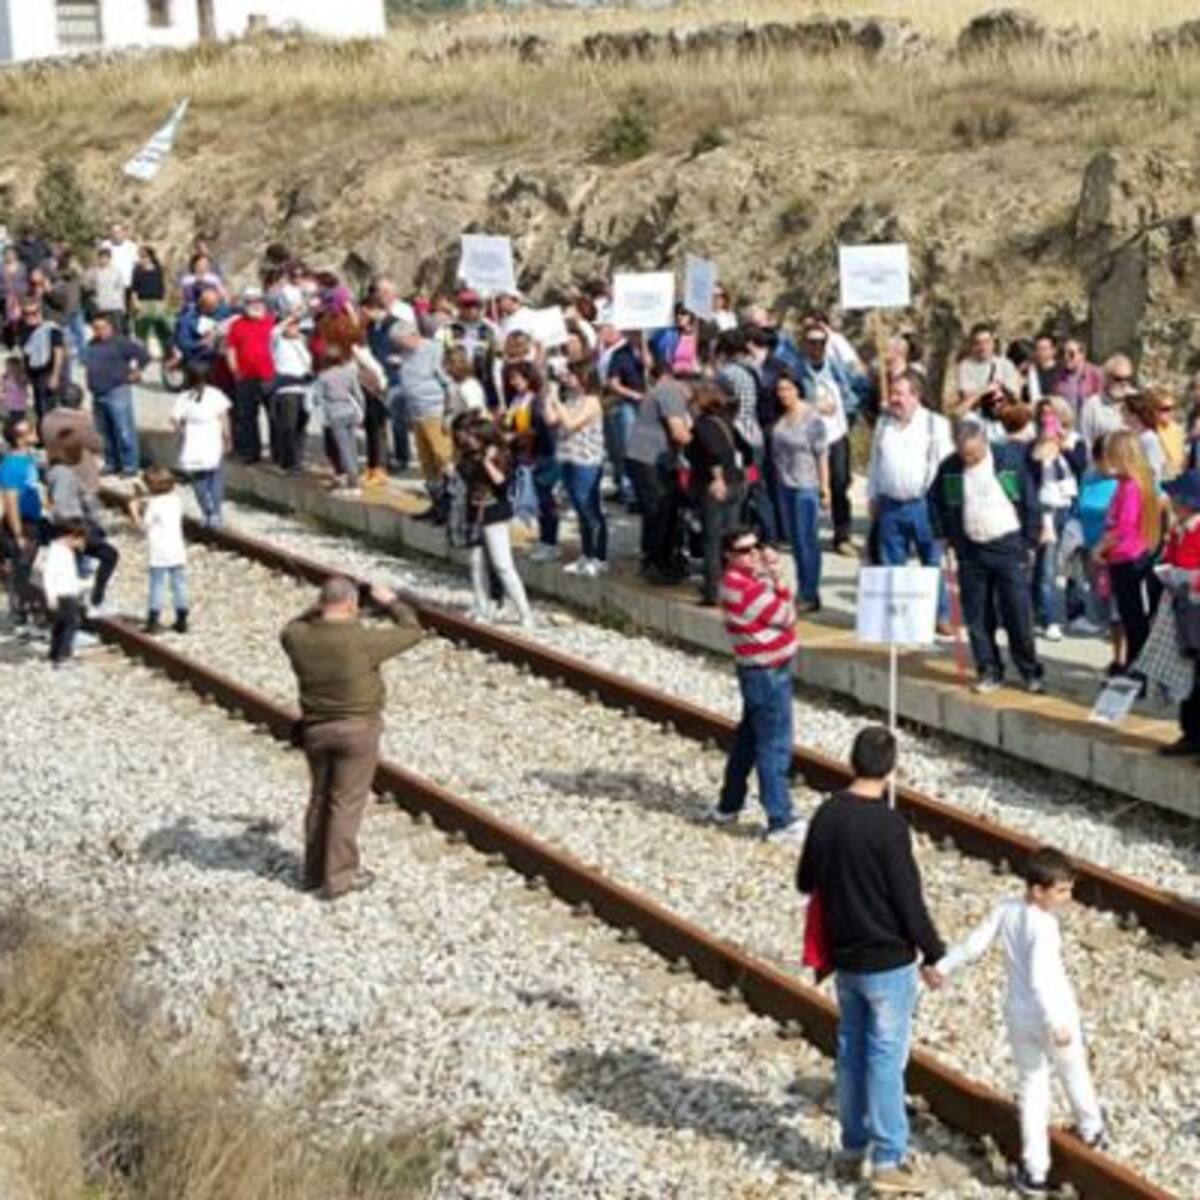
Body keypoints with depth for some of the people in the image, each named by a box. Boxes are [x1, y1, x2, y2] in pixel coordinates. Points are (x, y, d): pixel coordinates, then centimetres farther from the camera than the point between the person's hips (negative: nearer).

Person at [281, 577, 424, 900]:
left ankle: (314, 871, 29)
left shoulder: (300, 639, -8)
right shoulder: (363, 640, -20)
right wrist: (391, 602, 7)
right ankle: (338, 878, 8)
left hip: (315, 729, 5)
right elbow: (411, 631, -7)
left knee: (320, 798, 19)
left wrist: (317, 609, 13)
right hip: (357, 729, -5)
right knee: (346, 803, 3)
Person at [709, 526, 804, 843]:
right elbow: (787, 617, -17)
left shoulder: (744, 579, 8)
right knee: (774, 748, -4)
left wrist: (772, 576, -6)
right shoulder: (745, 588, -23)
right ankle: (781, 822, 1)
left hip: (762, 672, 11)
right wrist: (776, 579, -10)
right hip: (767, 674, -11)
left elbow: (780, 610, 6)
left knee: (748, 738, 21)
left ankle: (728, 807, 32)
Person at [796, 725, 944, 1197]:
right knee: (886, 1057, 2)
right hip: (888, 961, -6)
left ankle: (852, 1149, 26)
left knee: (851, 1051, 16)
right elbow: (909, 900, -17)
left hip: (844, 957, 6)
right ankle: (888, 1161, 8)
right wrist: (932, 955, -5)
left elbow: (806, 882, 10)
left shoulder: (826, 815, -2)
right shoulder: (888, 826, -22)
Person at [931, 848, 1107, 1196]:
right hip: (1053, 1017, -5)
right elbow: (1039, 977, -33)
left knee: (1031, 1088, 13)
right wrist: (1056, 1022, -37)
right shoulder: (1044, 926, -25)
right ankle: (1091, 1132, 47)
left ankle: (1035, 1171, 12)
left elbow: (975, 943, 3)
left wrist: (945, 966, 17)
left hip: (1019, 1017, 5)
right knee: (1075, 1075, 22)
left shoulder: (1006, 910, -6)